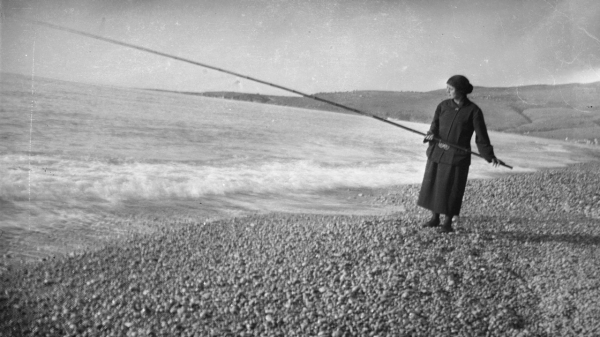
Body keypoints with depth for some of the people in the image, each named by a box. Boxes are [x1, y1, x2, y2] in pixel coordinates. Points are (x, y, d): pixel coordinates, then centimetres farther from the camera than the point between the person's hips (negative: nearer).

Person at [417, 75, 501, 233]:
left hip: (457, 156, -4)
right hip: (437, 153, 4)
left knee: (452, 189, 1)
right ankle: (434, 218, 25)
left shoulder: (473, 111, -7)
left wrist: (490, 156, -10)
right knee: (432, 184, 9)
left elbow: (481, 136, -5)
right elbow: (435, 126, 3)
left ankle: (448, 222, 17)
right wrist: (431, 135, -19)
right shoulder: (443, 106, 3)